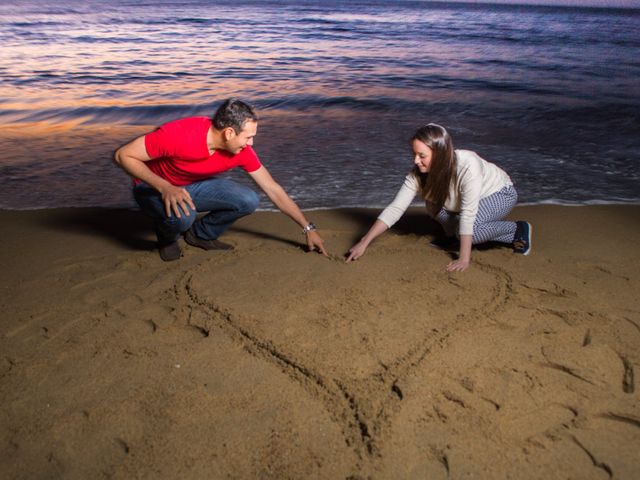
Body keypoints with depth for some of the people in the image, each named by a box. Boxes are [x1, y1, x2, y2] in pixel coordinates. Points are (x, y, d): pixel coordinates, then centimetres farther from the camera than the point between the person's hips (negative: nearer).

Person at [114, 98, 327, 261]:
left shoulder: (242, 151, -18)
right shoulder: (179, 135, -35)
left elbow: (274, 190, -9)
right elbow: (122, 155, -27)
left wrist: (309, 229, -7)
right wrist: (165, 187, -39)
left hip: (194, 186, 5)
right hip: (153, 187, -5)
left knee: (248, 201, -16)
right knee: (182, 216, -39)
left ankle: (201, 233, 8)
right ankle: (168, 238, -1)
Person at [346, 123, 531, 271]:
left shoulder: (467, 166, -41)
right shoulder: (419, 173, -25)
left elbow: (468, 215, -40)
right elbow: (395, 208, -26)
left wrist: (464, 259, -39)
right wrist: (364, 243, -31)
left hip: (500, 193, -5)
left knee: (471, 229, -31)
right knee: (433, 205, -21)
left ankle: (518, 230, -5)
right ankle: (452, 235, 8)